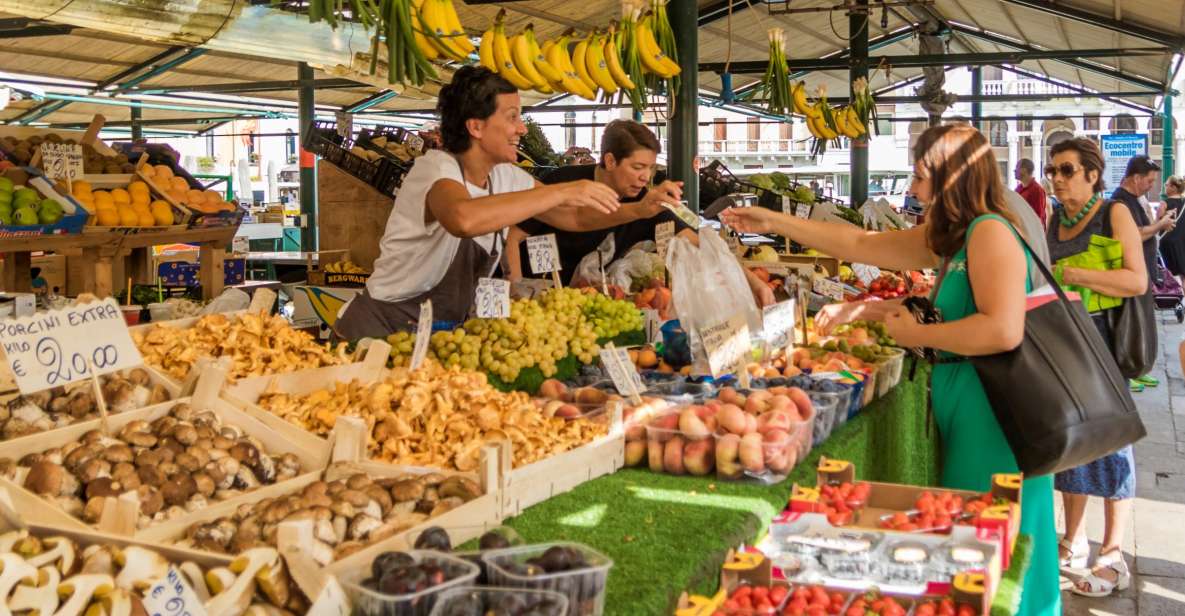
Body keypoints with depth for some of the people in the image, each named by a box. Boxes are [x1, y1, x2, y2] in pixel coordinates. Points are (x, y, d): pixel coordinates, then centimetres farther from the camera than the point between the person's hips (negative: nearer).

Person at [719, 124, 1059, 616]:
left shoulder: (990, 230, -15)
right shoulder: (952, 237, 13)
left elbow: (1004, 330, -27)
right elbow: (862, 245, 19)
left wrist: (916, 334, -14)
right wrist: (774, 222, 21)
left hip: (992, 418, -9)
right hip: (968, 413, 9)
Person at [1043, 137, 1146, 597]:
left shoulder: (1114, 214, -8)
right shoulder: (1054, 223, 10)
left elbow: (1137, 280, -19)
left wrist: (1074, 276, -25)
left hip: (1102, 341, -6)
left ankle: (1114, 557, 7)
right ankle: (1073, 542, 22)